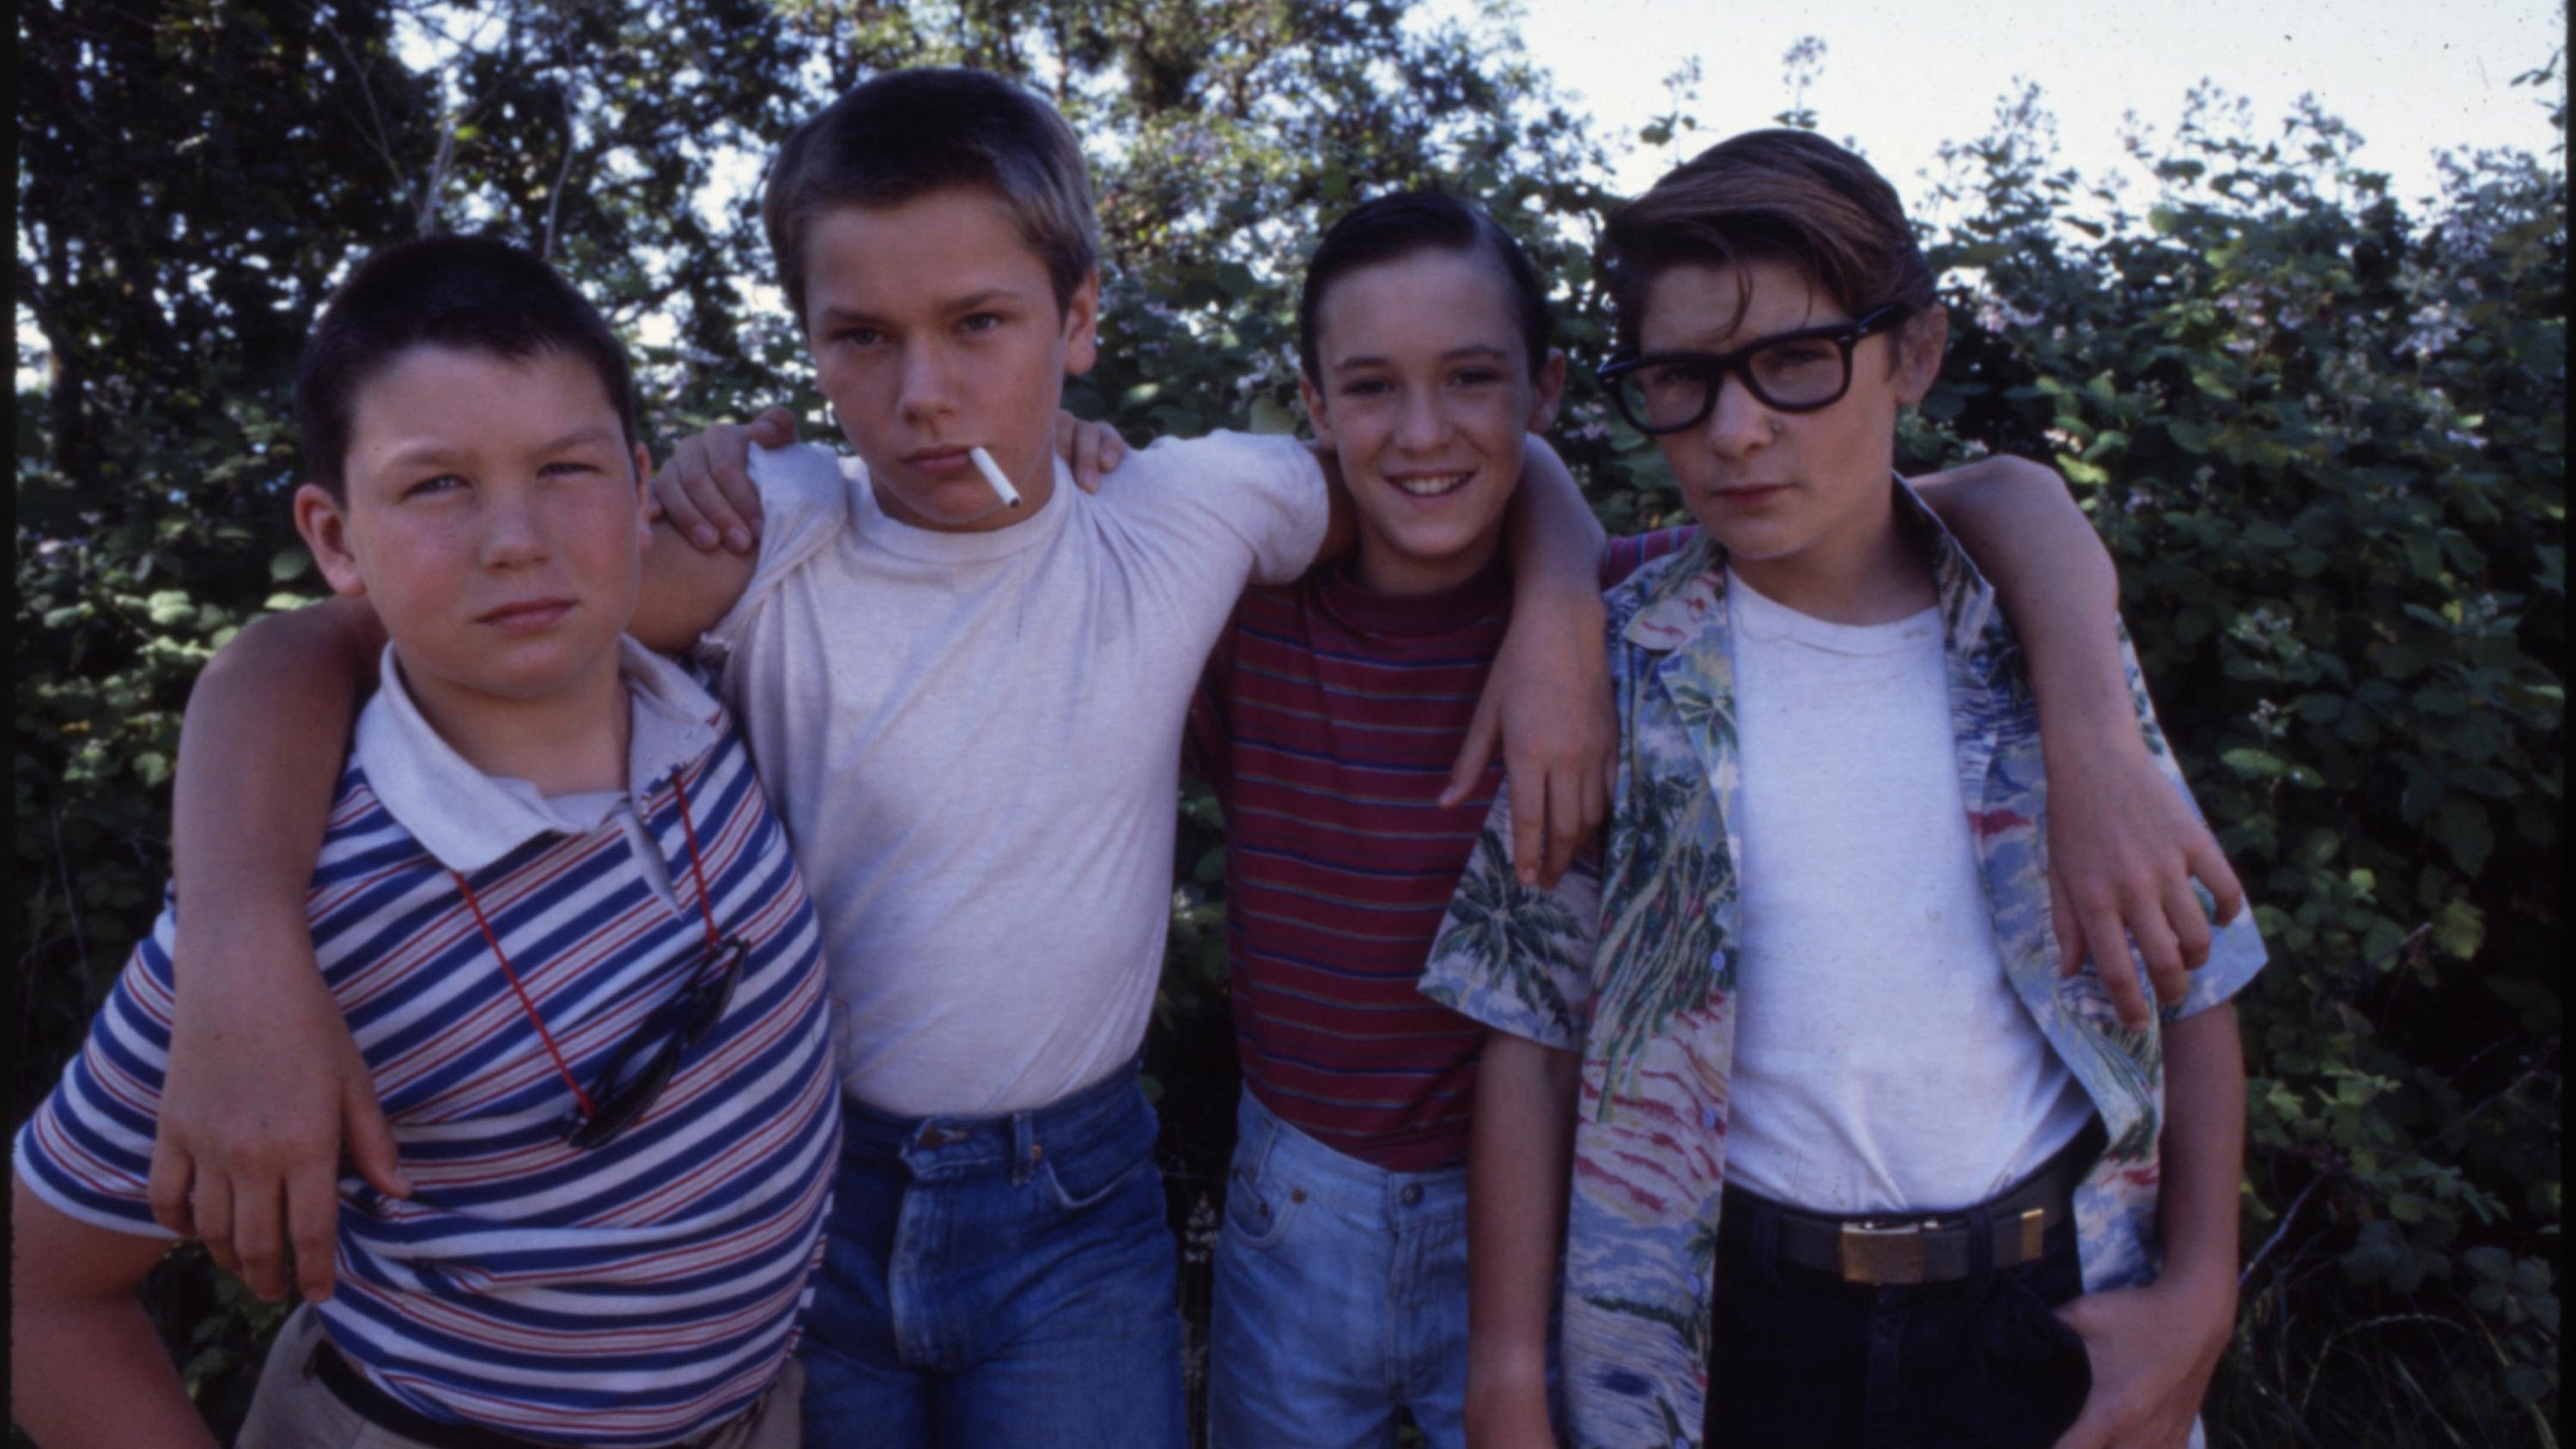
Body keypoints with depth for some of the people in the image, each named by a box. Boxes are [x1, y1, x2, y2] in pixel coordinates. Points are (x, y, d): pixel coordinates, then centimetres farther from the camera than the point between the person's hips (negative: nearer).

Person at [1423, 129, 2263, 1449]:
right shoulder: (1614, 668, -8)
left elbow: (2189, 985, 5)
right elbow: (1533, 1029, -6)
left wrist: (2199, 1294, -2)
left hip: (2056, 1308, 2)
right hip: (1722, 1334, -1)